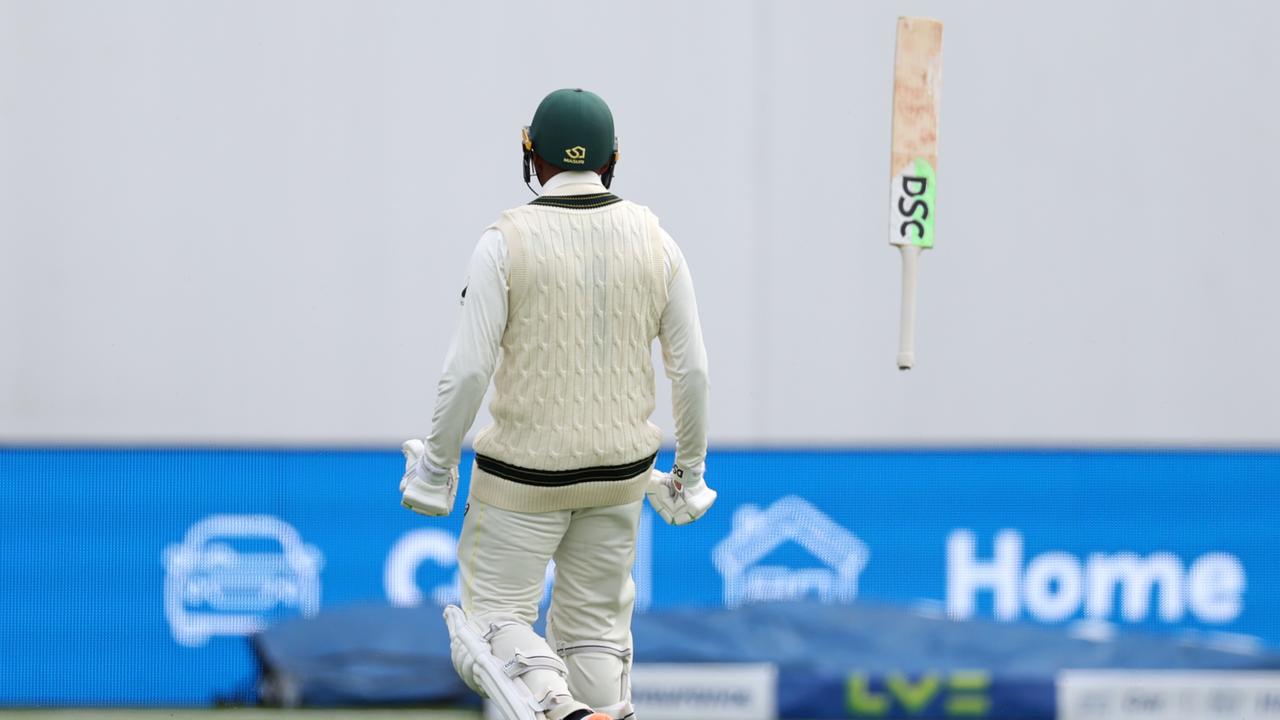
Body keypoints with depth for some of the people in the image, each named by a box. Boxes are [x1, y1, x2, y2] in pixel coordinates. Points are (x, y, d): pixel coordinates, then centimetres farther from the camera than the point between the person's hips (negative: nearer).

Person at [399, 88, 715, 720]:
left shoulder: (505, 242, -13)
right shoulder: (654, 241, -2)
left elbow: (469, 370, -15)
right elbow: (691, 369, 0)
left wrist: (437, 466, -3)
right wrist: (690, 468, 13)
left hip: (524, 474, -4)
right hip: (620, 472, 4)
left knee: (495, 620, 4)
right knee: (596, 626, 16)